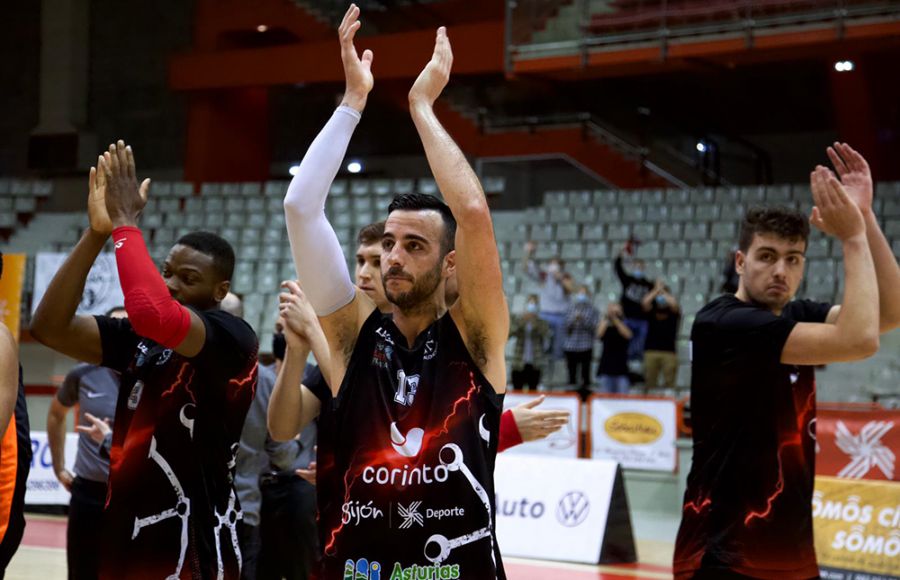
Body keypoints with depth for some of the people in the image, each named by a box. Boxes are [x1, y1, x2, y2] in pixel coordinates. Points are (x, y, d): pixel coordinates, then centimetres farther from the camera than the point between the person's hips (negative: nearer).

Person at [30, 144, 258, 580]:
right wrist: (98, 231, -8)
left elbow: (152, 313, -30)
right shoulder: (139, 338, 10)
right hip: (125, 537, 7)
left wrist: (125, 221, -17)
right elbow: (49, 327, 0)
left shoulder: (231, 337, -11)